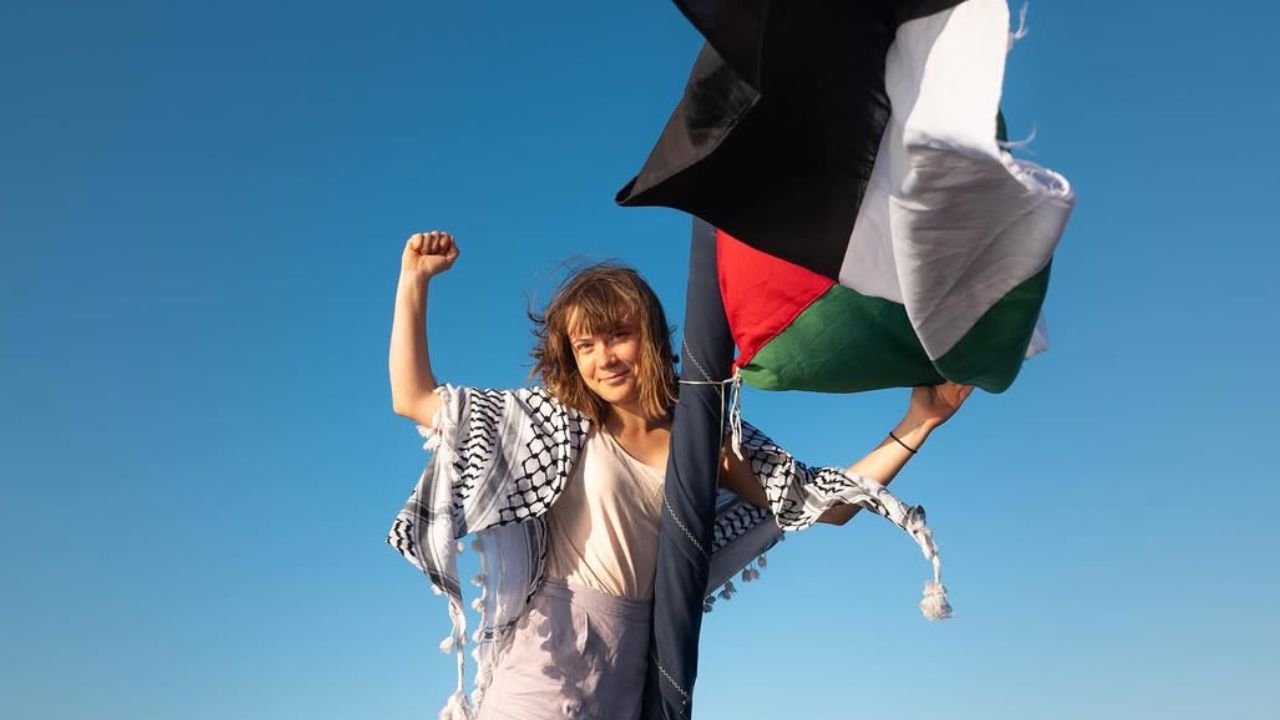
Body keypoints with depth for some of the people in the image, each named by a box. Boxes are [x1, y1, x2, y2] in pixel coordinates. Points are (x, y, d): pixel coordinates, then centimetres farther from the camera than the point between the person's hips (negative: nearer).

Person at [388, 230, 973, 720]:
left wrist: (918, 422, -1)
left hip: (638, 670, 2)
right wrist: (414, 279, -2)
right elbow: (413, 399, 1)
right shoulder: (556, 421, 0)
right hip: (552, 655, -2)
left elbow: (829, 504, 6)